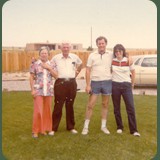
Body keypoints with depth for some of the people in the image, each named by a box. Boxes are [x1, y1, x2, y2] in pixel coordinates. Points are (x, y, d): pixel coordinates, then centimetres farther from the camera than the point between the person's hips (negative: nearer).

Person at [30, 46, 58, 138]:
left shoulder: (51, 65, 9)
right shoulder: (35, 64, 1)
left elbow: (56, 76, 1)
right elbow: (31, 77, 0)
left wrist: (49, 68, -8)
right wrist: (32, 90, -7)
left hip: (49, 91, 3)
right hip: (38, 90, -3)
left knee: (47, 110, 9)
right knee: (38, 111, -5)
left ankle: (45, 128, 22)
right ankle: (36, 130, 8)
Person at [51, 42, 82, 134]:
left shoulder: (74, 57, 5)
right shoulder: (56, 58, -1)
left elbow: (80, 64, 24)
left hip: (72, 83, 2)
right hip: (60, 83, -2)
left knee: (70, 106, 11)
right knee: (58, 105, -1)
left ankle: (71, 127, 22)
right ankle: (53, 127, 10)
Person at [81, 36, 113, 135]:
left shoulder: (111, 55, 2)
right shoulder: (92, 55, 1)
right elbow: (88, 71, -1)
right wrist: (88, 85, -7)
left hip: (107, 82, 1)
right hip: (95, 82, -1)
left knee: (105, 105, 11)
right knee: (90, 105, 1)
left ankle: (104, 126, 23)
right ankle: (86, 127, 11)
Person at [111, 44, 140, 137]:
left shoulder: (129, 61, -3)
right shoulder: (112, 61, -1)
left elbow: (133, 73, 9)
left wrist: (132, 84, 11)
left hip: (126, 85, -1)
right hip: (115, 85, 1)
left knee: (131, 107, -6)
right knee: (116, 108, 7)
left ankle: (134, 130, 1)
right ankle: (119, 127, 22)